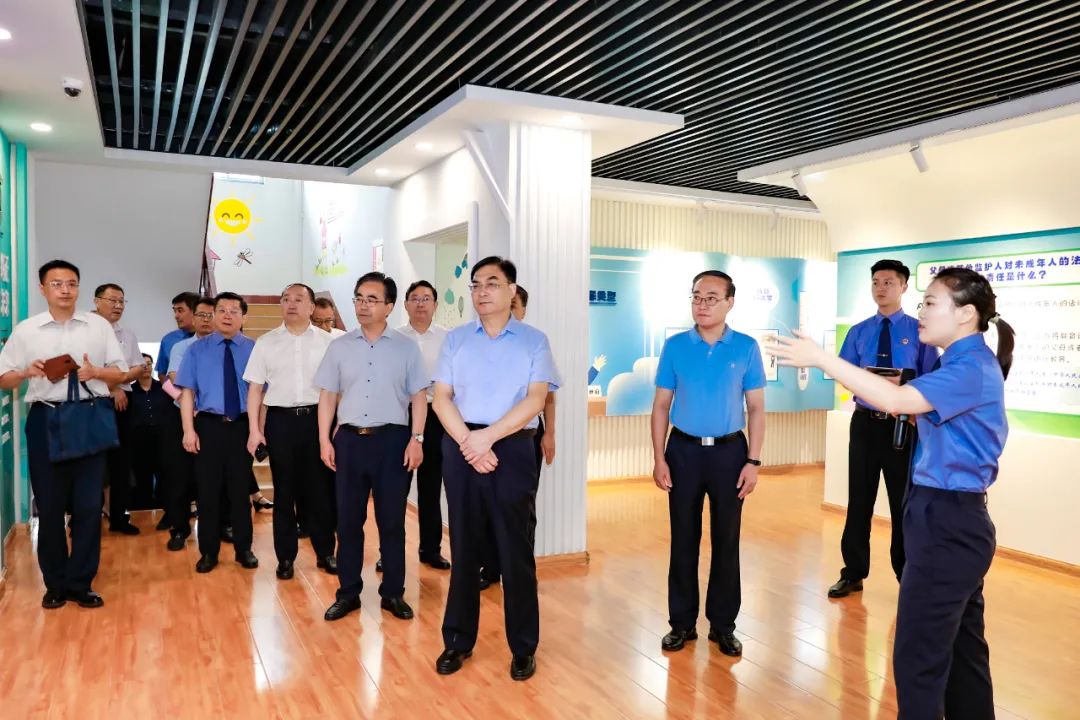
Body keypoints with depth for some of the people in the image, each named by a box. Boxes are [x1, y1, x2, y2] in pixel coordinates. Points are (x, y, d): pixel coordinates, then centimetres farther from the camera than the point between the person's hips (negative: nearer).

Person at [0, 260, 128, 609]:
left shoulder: (99, 326, 5)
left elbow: (120, 373, 7)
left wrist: (95, 372, -13)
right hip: (45, 419, 0)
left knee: (88, 504, 2)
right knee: (49, 505, 6)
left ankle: (80, 582, 14)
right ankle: (55, 583, 20)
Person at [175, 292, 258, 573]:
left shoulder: (254, 349, 3)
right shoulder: (197, 349, 4)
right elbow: (187, 392, 0)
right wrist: (189, 430, -8)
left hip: (242, 426, 0)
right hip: (209, 425, 0)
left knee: (240, 489, 9)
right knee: (208, 490, 7)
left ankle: (244, 549, 22)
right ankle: (208, 552, 21)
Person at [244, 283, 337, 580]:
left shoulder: (326, 342, 1)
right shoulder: (266, 342, 5)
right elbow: (255, 389, 5)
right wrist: (254, 430, -1)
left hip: (317, 418, -1)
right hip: (280, 420, 1)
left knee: (320, 488, 6)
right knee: (284, 491, 9)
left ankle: (325, 552, 22)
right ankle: (285, 556, 22)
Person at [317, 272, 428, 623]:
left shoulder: (406, 347, 2)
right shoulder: (339, 347, 8)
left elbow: (418, 396, 1)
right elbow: (328, 395, 8)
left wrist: (416, 439, -7)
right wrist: (324, 439, 1)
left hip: (392, 439, -2)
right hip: (349, 439, 2)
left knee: (392, 520, 6)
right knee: (348, 519, 8)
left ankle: (393, 593, 18)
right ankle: (348, 592, 20)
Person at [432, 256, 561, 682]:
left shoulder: (534, 341, 2)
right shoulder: (456, 339, 8)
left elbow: (535, 399, -9)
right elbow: (441, 397, 2)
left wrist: (488, 438, -16)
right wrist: (468, 443, -12)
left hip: (513, 450, -2)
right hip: (461, 448, 2)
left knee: (516, 550, 4)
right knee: (464, 547, 11)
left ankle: (523, 648, 18)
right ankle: (458, 641, 25)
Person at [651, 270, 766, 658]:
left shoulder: (746, 348, -1)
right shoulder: (675, 346, 0)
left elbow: (756, 408, 1)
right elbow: (661, 405, 2)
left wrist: (753, 461, -6)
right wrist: (658, 458, -4)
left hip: (729, 451, 0)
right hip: (684, 451, 1)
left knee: (726, 540, 8)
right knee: (683, 539, 8)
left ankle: (723, 624, 23)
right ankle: (682, 622, 22)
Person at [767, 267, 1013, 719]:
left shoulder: (971, 368, -19)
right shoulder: (970, 364, 14)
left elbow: (896, 401, -33)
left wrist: (820, 358, -33)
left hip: (946, 523, -11)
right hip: (958, 521, 11)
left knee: (918, 658, -2)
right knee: (962, 647, 21)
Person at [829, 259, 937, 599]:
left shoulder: (919, 330, -1)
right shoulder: (858, 332, 7)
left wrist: (903, 380, -23)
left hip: (903, 425, -2)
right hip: (865, 422, 2)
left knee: (903, 502, 8)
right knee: (859, 500, 9)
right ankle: (853, 573, 20)